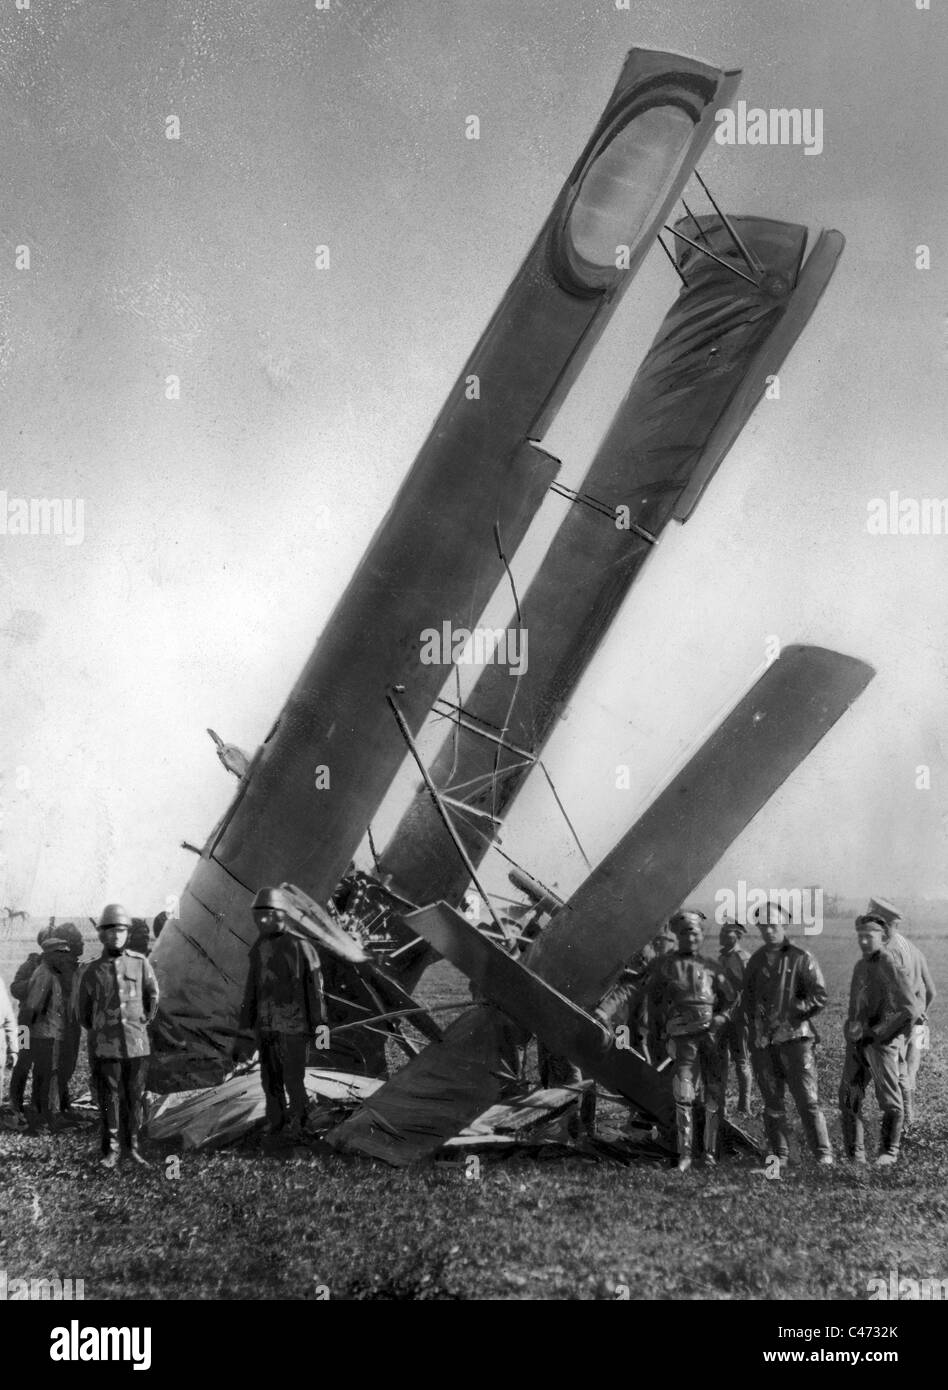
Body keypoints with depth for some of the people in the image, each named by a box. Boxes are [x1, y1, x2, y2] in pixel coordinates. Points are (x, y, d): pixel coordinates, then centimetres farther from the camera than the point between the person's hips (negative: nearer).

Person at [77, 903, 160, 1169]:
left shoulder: (140, 963, 1)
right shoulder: (93, 970, 0)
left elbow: (153, 996, 16)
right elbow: (82, 1007, 15)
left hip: (137, 1044, 1)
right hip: (105, 1047, -1)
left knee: (135, 1098, 5)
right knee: (109, 1099, 1)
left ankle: (134, 1146, 14)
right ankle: (111, 1150, 9)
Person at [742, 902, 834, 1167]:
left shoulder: (801, 959, -1)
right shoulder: (755, 961, 14)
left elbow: (820, 996, -6)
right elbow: (748, 999, 21)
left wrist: (790, 1015, -12)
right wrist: (755, 1029, 8)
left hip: (795, 1037, -5)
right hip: (763, 1042, 5)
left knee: (807, 1099, -8)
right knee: (772, 1102, 6)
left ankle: (824, 1154, -4)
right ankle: (779, 1156, 14)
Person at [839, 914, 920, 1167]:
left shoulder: (892, 967, -11)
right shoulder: (860, 966, 14)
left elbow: (910, 1011, -17)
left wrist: (876, 1033, -15)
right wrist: (851, 1028, 9)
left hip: (883, 1042, -7)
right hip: (857, 1042, 7)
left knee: (889, 1099, 1)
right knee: (849, 1098, 2)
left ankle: (889, 1151, 16)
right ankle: (855, 1155, 9)